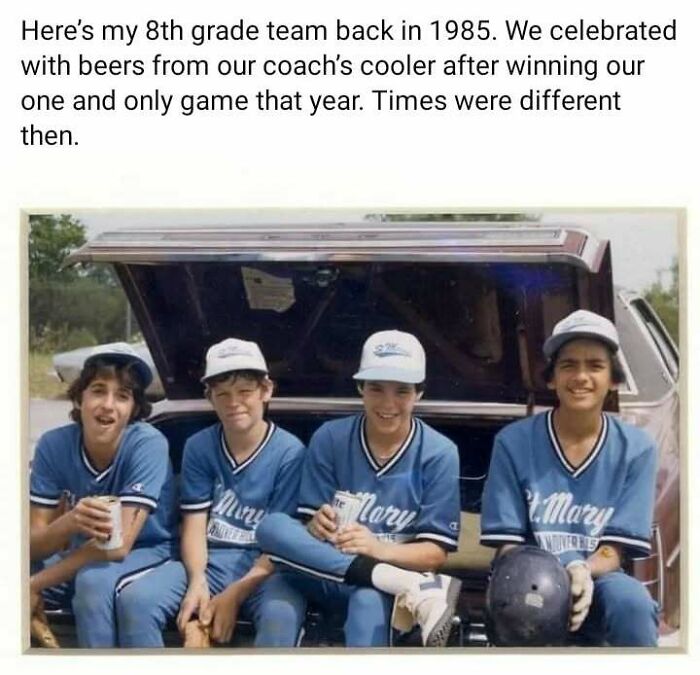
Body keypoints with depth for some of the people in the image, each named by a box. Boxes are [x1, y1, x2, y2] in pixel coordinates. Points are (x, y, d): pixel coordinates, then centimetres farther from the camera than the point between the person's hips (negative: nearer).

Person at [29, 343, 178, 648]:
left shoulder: (147, 444, -23)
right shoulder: (53, 445, -13)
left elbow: (118, 545, -26)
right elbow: (34, 545, -15)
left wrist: (35, 585, -25)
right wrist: (69, 522, -38)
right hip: (81, 557, 4)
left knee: (94, 581, -34)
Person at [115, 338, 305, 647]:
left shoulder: (289, 452, -5)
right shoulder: (198, 447, 5)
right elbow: (194, 525, 3)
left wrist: (235, 594, -20)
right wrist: (197, 582, -17)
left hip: (264, 567, -3)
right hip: (209, 561, 3)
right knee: (134, 601, -25)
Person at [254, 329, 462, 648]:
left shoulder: (439, 454, -4)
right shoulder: (329, 439, 0)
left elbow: (436, 552, -5)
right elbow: (309, 527, 0)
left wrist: (379, 549, -25)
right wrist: (316, 527, -26)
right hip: (322, 578, 3)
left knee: (370, 601, -40)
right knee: (272, 526, -28)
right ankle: (409, 589, -36)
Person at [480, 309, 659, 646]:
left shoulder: (636, 448, -1)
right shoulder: (514, 442, -3)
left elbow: (614, 550, -3)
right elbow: (508, 542, -2)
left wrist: (583, 573, -27)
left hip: (597, 582, 2)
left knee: (630, 602, -33)